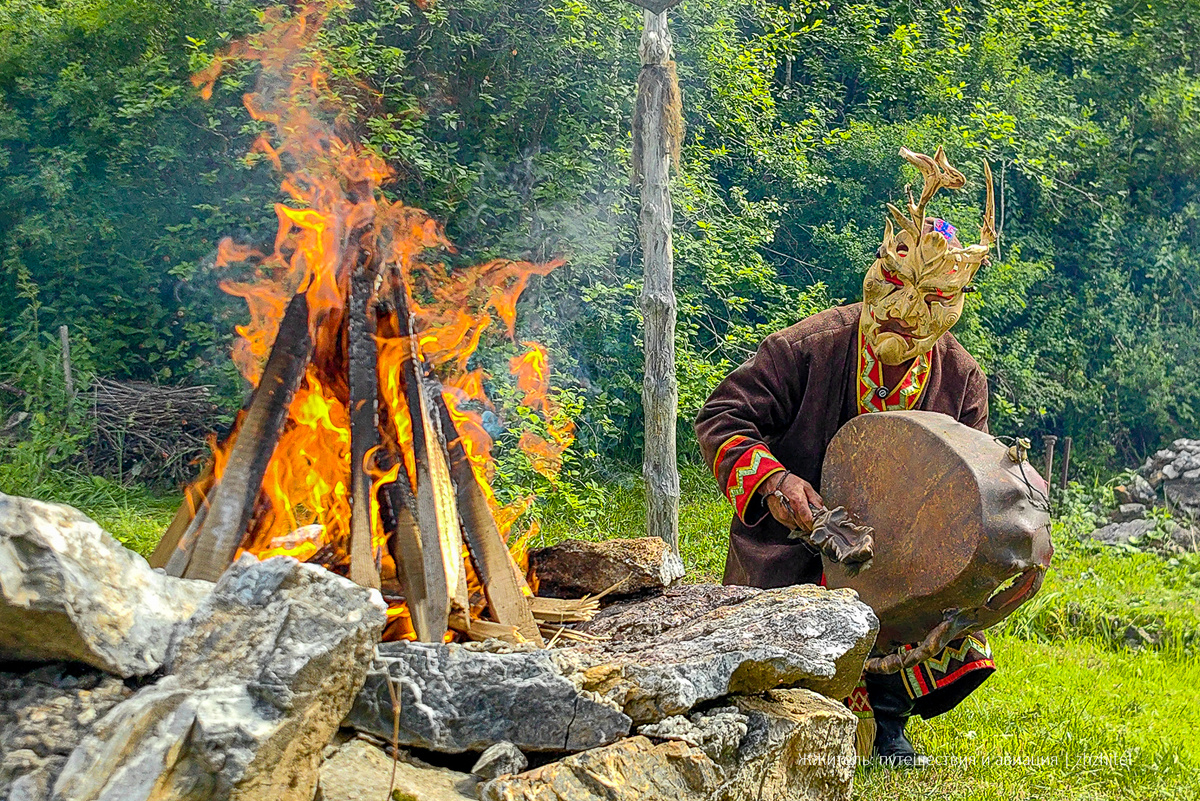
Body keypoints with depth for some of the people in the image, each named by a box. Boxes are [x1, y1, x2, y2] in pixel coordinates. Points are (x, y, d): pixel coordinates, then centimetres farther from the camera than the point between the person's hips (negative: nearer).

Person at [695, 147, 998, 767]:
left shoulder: (962, 380, -3)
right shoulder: (807, 349, -15)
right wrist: (771, 481, -31)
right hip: (796, 541, -3)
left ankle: (886, 719, 11)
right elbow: (723, 417, -14)